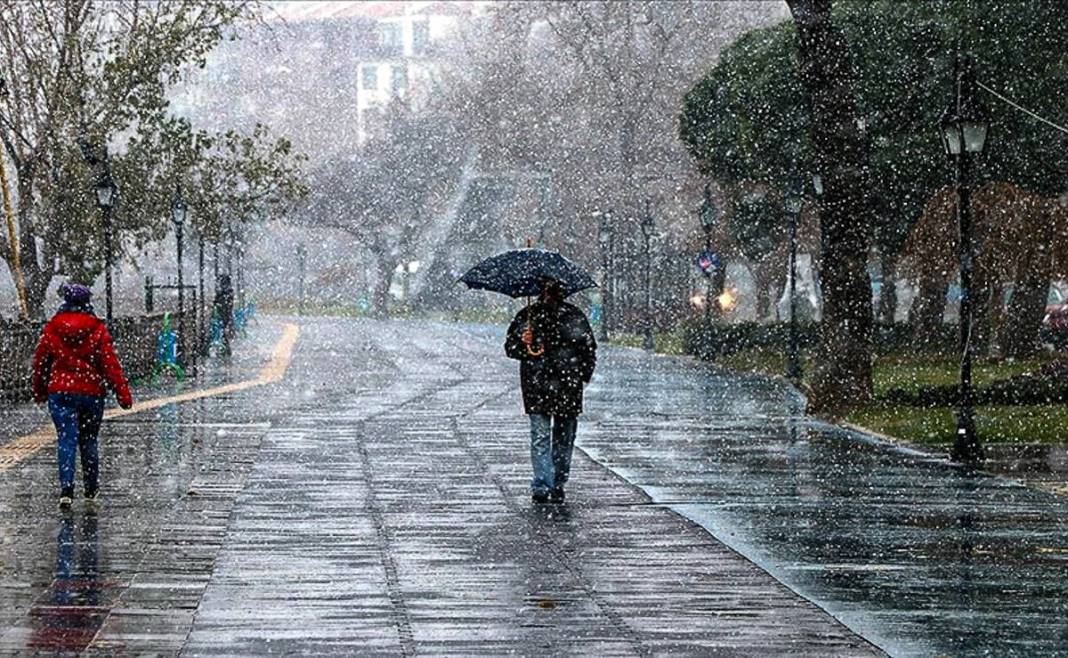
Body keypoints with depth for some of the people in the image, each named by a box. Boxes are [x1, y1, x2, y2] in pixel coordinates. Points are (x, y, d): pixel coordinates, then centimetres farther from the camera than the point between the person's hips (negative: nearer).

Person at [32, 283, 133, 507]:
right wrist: (123, 394, -3)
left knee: (66, 439, -3)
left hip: (60, 392, 0)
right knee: (88, 439, 14)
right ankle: (91, 489, 22)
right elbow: (110, 363, -5)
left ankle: (66, 488, -19)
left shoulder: (52, 328, 2)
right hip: (91, 393, 0)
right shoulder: (97, 329, -3)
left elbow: (40, 362, 9)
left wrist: (39, 392, 22)